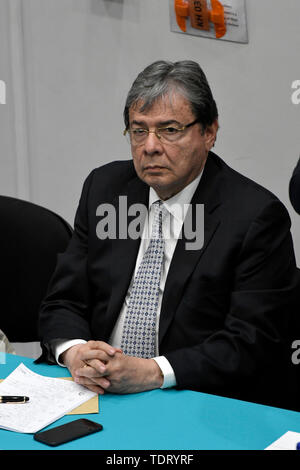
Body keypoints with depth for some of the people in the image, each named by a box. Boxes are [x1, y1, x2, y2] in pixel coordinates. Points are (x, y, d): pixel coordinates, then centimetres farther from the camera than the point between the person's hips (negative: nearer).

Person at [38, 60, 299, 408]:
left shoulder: (256, 216, -7)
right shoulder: (103, 187, 9)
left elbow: (251, 344, -12)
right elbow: (63, 301, 9)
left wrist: (150, 372, -22)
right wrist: (74, 352, -14)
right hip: (98, 392, 3)